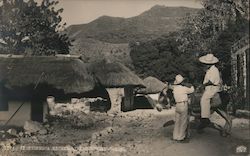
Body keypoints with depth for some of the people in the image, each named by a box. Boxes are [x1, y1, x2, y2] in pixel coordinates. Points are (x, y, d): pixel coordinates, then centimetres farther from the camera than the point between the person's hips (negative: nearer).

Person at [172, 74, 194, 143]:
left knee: (177, 122, 14)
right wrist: (191, 86, 20)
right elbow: (191, 90, -1)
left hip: (177, 105, 7)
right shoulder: (183, 88, -13)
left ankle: (175, 136, 20)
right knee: (183, 122, 0)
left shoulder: (174, 88, 5)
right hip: (183, 105, -7)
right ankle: (181, 138, 2)